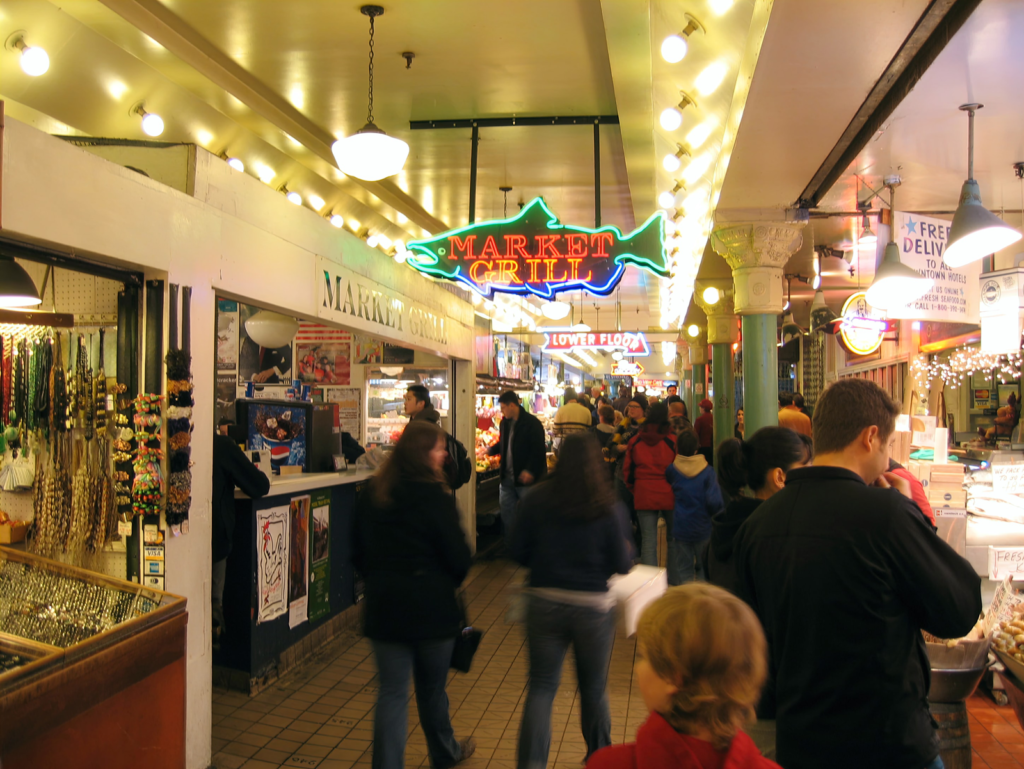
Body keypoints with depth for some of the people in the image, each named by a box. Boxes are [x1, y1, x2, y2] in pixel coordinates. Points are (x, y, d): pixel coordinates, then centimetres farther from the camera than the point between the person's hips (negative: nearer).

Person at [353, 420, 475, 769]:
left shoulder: (371, 494, 0)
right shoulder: (434, 498, -17)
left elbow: (358, 552, 8)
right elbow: (459, 557, -12)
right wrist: (450, 582, 9)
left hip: (383, 605, 3)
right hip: (431, 605, -3)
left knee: (391, 691, 8)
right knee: (432, 687, 17)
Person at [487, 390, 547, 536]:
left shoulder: (532, 423, -13)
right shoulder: (505, 422, 9)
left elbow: (539, 450, -17)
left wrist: (530, 470, -23)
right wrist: (490, 450, 10)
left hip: (525, 478, -7)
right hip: (507, 477, 7)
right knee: (507, 513, 12)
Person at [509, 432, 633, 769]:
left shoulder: (536, 499, -8)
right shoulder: (610, 507, -12)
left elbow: (518, 551, -3)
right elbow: (622, 564, -7)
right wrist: (627, 550, 15)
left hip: (544, 602, 1)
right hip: (593, 607, 0)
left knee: (541, 687, 11)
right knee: (593, 689, 19)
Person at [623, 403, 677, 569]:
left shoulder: (634, 441, 2)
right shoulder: (672, 441, -7)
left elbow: (627, 471, 6)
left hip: (644, 497, 2)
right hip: (669, 497, -2)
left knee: (648, 541, 5)